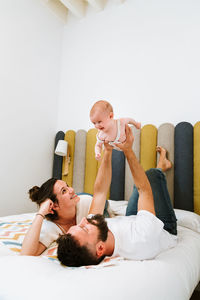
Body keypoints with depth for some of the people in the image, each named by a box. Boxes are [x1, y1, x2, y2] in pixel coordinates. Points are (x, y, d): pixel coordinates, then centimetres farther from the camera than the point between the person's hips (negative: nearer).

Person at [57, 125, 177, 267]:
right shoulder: (139, 242, -49)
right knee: (152, 174, -2)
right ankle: (161, 169, 37)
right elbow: (145, 190, -35)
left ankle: (162, 166, 47)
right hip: (166, 229, -3)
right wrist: (128, 150, -31)